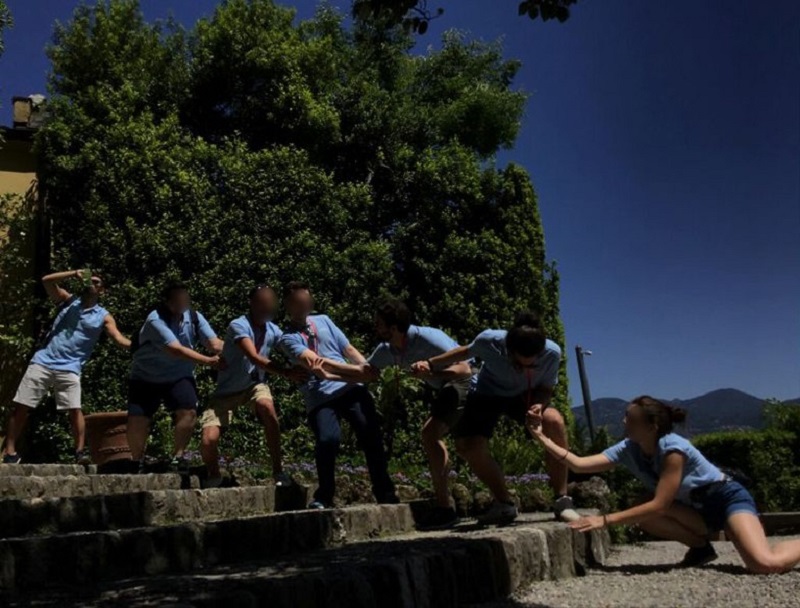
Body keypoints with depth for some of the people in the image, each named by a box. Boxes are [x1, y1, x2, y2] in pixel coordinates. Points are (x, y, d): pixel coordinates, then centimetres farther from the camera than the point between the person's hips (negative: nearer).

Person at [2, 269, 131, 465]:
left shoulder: (103, 317, 4)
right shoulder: (68, 301, 11)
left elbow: (119, 339, -9)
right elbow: (47, 280, 1)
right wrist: (74, 274, -6)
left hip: (69, 368, -2)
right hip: (43, 362, 2)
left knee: (75, 410, -14)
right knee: (21, 407, 1)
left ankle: (80, 452, -6)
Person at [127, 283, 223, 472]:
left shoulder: (194, 317, -9)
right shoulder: (155, 320, -24)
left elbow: (213, 341, -18)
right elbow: (176, 350, -34)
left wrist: (223, 351, -41)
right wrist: (208, 361, -39)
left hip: (179, 377, 3)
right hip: (146, 378, -3)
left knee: (189, 411, -20)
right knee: (137, 420, -9)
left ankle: (178, 456, -2)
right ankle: (137, 460, 17)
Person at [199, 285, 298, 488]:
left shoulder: (273, 330, -6)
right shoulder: (238, 326, -24)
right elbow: (255, 358, -37)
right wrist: (286, 373, -48)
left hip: (254, 384, 3)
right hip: (227, 390, -3)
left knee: (267, 406, -32)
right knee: (209, 440, -18)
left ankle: (279, 471, -18)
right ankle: (213, 476, 18)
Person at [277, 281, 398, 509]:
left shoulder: (323, 320, 19)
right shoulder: (288, 338, 3)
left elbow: (348, 349, 17)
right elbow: (311, 360, -14)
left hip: (351, 387, 4)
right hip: (320, 397, -4)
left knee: (371, 434, -5)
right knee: (328, 439, -25)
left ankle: (384, 491, 12)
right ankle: (324, 496, -1)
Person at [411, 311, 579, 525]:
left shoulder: (552, 353, -33)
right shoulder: (490, 341, -34)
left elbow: (546, 389, -15)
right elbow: (467, 351, -9)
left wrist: (538, 405, -36)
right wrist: (432, 364, -12)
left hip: (526, 396, 0)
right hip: (487, 394, 0)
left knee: (554, 422, -31)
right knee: (467, 444, -21)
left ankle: (562, 501, -16)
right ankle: (504, 504, 3)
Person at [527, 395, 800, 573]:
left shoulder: (672, 448, -30)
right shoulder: (628, 449, -10)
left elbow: (659, 505, -32)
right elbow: (579, 464, -16)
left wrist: (605, 520, -34)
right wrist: (541, 436, -22)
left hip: (729, 498, -6)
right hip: (696, 509, 7)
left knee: (766, 564, -31)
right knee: (644, 518, -22)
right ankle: (701, 547, 1)